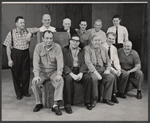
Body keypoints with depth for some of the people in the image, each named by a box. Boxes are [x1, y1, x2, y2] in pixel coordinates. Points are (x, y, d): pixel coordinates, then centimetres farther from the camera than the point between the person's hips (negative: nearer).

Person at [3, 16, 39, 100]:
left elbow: (38, 29, -1)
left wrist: (30, 33, -18)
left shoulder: (27, 31, 3)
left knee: (26, 73, 8)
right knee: (16, 74, 5)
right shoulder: (11, 33, -3)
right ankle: (18, 93, 19)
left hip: (25, 53, 2)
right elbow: (8, 47, -2)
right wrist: (9, 59, -8)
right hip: (15, 54, -2)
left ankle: (25, 91, 25)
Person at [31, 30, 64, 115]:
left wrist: (59, 74, -29)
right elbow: (36, 62, -11)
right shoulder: (38, 47, -5)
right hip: (42, 72, 1)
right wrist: (36, 75, -24)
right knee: (34, 82, -25)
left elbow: (60, 61, -15)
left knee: (60, 80, -28)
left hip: (53, 71, 0)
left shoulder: (57, 47, -7)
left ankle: (56, 105, -24)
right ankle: (39, 103, -2)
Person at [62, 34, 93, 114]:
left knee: (88, 78, -24)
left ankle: (87, 102, -9)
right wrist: (72, 74, -21)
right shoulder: (65, 50, 2)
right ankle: (67, 105, -26)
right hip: (68, 71, -3)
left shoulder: (81, 51, 15)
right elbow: (64, 65, -8)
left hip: (79, 71, 4)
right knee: (68, 79, -35)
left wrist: (81, 73, -14)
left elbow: (83, 64, 6)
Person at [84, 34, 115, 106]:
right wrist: (96, 72, -21)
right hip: (92, 69, -5)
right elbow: (87, 62, -12)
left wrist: (108, 69, -3)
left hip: (102, 69, 5)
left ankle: (106, 98, -6)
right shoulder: (87, 48, 0)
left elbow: (108, 61, 18)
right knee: (94, 78, -34)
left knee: (111, 77, -20)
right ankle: (94, 99, -12)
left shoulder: (103, 49, 18)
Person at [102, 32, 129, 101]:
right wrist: (112, 69, -25)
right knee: (114, 75, -32)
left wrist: (118, 69, -12)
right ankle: (113, 94, -17)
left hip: (112, 66, 7)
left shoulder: (114, 48, 12)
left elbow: (116, 60, 8)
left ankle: (120, 92, 6)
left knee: (125, 74, -10)